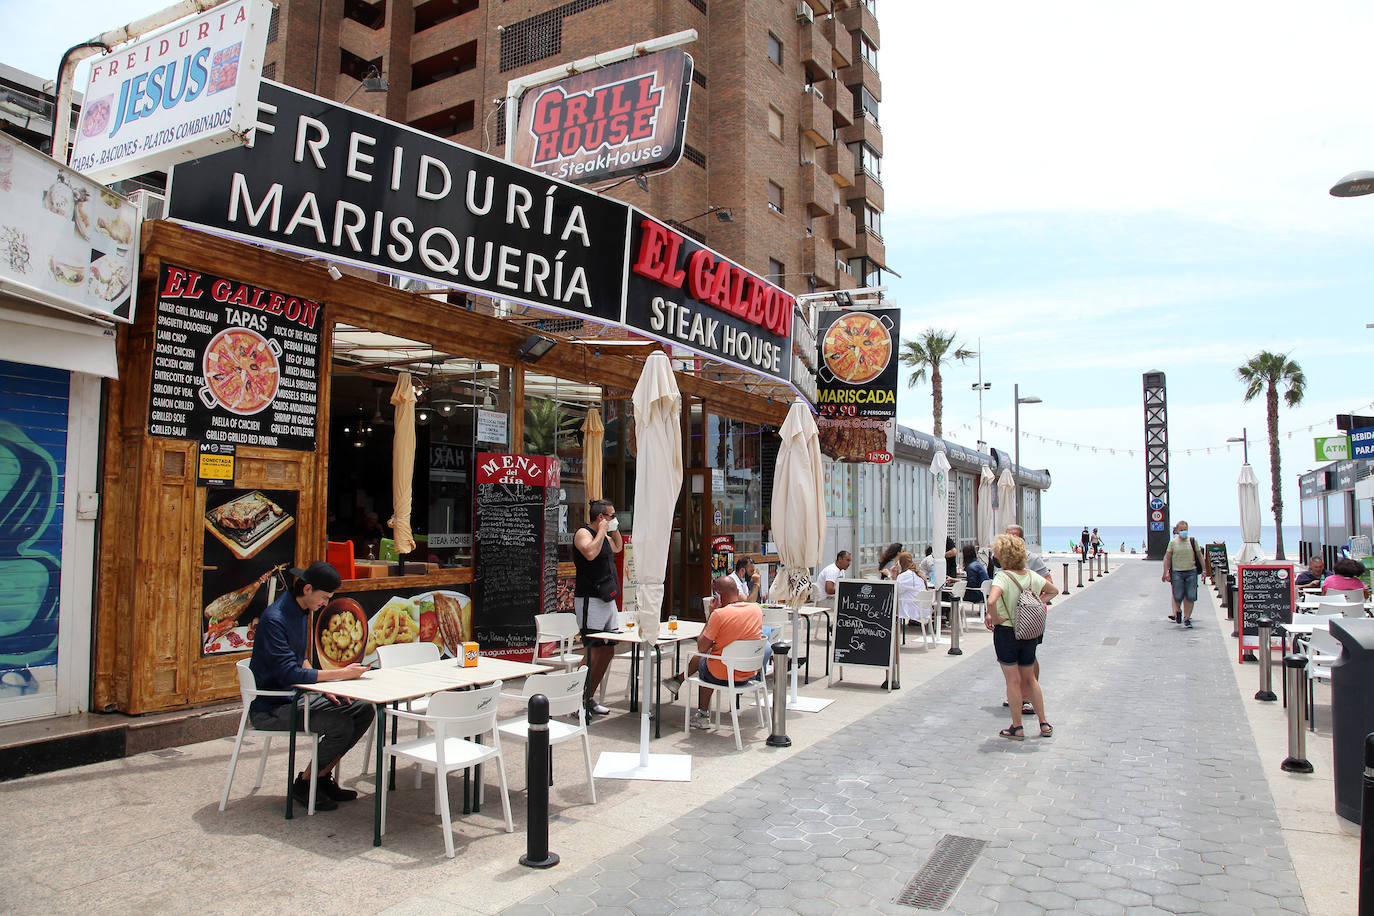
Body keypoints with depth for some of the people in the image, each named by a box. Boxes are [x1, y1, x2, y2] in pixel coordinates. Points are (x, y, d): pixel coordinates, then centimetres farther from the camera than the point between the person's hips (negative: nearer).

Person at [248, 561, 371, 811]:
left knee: (364, 711, -3)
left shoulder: (301, 611, 9)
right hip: (271, 708, -9)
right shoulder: (275, 619, -21)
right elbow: (288, 673, -28)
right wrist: (342, 673, -27)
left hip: (296, 696, 9)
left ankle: (324, 776, 9)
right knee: (341, 725, -25)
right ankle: (305, 782, -2)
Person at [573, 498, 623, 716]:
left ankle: (589, 698, 19)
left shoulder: (604, 536, 18)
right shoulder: (583, 533, -9)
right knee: (593, 653, -11)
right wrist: (602, 530, -17)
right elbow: (590, 552, -29)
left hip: (608, 600, 10)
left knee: (608, 652, 10)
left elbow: (618, 547, 37)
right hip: (590, 600, -10)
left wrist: (614, 529, 21)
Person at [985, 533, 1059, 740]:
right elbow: (1053, 591, 18)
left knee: (1013, 681, 5)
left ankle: (1017, 728, 14)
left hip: (1006, 632, -5)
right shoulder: (1032, 576, 0)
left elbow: (991, 600, -37)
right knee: (1029, 679, 19)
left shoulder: (1003, 577, -19)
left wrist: (994, 618, -20)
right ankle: (1044, 723, 24)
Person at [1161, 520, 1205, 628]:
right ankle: (1178, 611, 28)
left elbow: (1199, 556, 13)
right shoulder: (1173, 542, 3)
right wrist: (1166, 572, 0)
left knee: (1190, 597, -2)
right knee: (1178, 596, -3)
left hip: (1191, 571, 1)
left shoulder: (1193, 541, 6)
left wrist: (1204, 570, 10)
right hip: (1177, 572, -1)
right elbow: (1167, 558, 4)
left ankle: (1187, 618, 9)